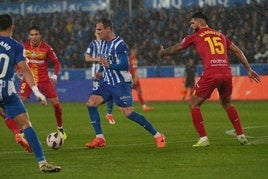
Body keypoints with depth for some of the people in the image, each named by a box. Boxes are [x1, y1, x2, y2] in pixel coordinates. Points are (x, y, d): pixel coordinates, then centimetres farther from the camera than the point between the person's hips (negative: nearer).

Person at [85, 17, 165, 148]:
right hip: (108, 83, 8)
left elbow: (124, 65, -24)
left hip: (121, 83, -8)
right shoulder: (103, 43, 10)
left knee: (129, 113, -14)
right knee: (91, 103, -8)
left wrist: (109, 65, -35)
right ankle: (99, 139, -4)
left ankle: (158, 136, -3)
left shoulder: (119, 44, -17)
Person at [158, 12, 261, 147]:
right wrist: (248, 69, 25)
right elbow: (238, 51, 22)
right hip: (226, 72, 5)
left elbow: (175, 49, 22)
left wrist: (162, 53, 41)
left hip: (210, 74, -5)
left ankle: (203, 139, 3)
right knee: (227, 103, 28)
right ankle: (241, 136, 21)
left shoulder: (195, 36, 12)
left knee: (193, 104, 10)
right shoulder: (220, 35, 24)